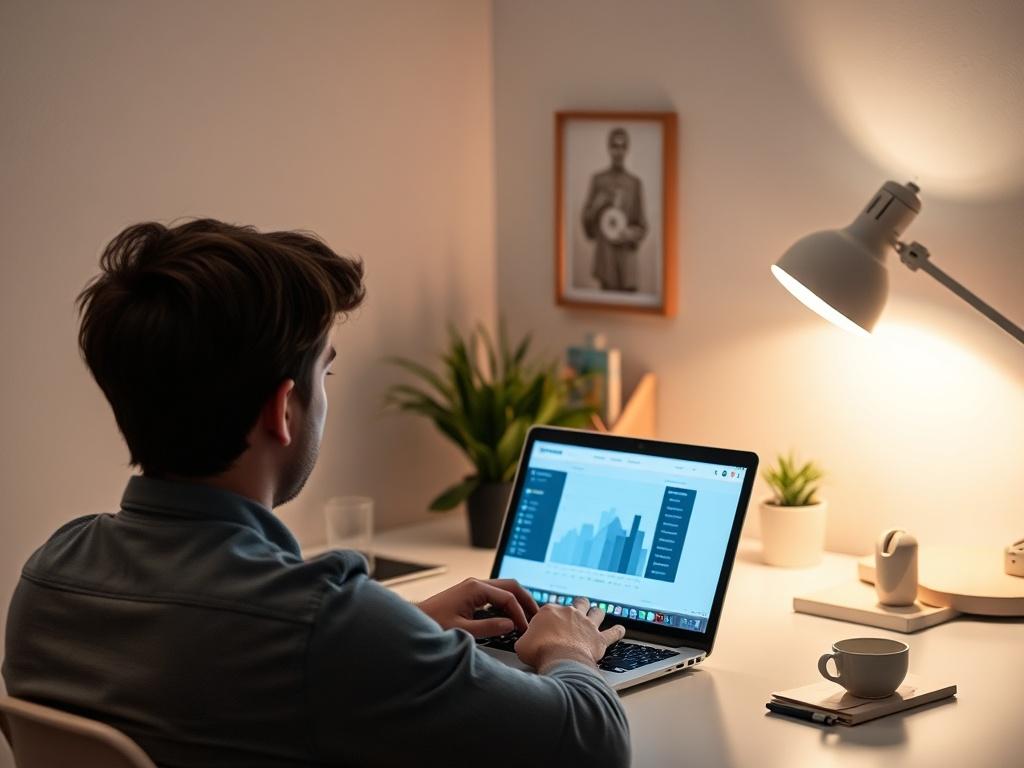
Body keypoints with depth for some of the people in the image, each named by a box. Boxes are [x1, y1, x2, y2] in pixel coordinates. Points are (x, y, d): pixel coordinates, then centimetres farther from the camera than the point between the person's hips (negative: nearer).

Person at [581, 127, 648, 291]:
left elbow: (642, 228, 10)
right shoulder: (597, 180, 6)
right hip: (604, 250, -1)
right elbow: (586, 218, 9)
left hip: (627, 252, 1)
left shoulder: (636, 183, 6)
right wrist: (597, 205, -9)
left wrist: (630, 234, -11)